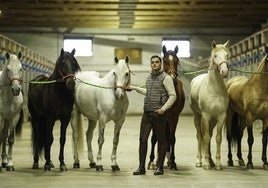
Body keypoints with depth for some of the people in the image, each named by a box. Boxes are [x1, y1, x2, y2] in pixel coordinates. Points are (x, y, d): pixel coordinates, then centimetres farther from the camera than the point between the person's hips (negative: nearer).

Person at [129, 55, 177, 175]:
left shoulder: (166, 78, -8)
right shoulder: (149, 77, 14)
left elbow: (172, 96, -11)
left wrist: (163, 108, -18)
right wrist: (134, 88, 32)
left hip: (158, 114, -6)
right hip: (147, 113, 6)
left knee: (161, 140, 4)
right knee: (143, 139, 2)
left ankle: (160, 167, 12)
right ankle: (141, 167, 7)